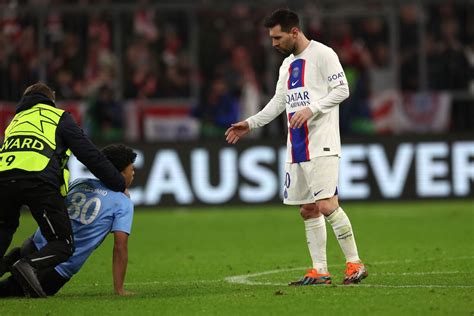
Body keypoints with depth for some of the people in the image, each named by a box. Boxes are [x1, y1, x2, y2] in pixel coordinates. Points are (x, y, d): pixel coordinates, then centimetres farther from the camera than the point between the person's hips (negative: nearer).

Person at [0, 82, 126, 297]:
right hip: (39, 180, -4)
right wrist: (119, 185, 26)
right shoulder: (59, 117, 24)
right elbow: (89, 154, 17)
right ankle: (29, 265, -23)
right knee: (63, 245, 5)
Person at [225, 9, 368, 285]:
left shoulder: (322, 54, -6)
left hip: (321, 146, -8)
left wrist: (311, 110, -20)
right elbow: (278, 102, 24)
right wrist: (250, 124, 16)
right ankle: (320, 271, 9)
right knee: (309, 210, 6)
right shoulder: (287, 65, 19)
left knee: (327, 205, -15)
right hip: (297, 148, 8)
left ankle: (355, 264, -7)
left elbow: (342, 90, -11)